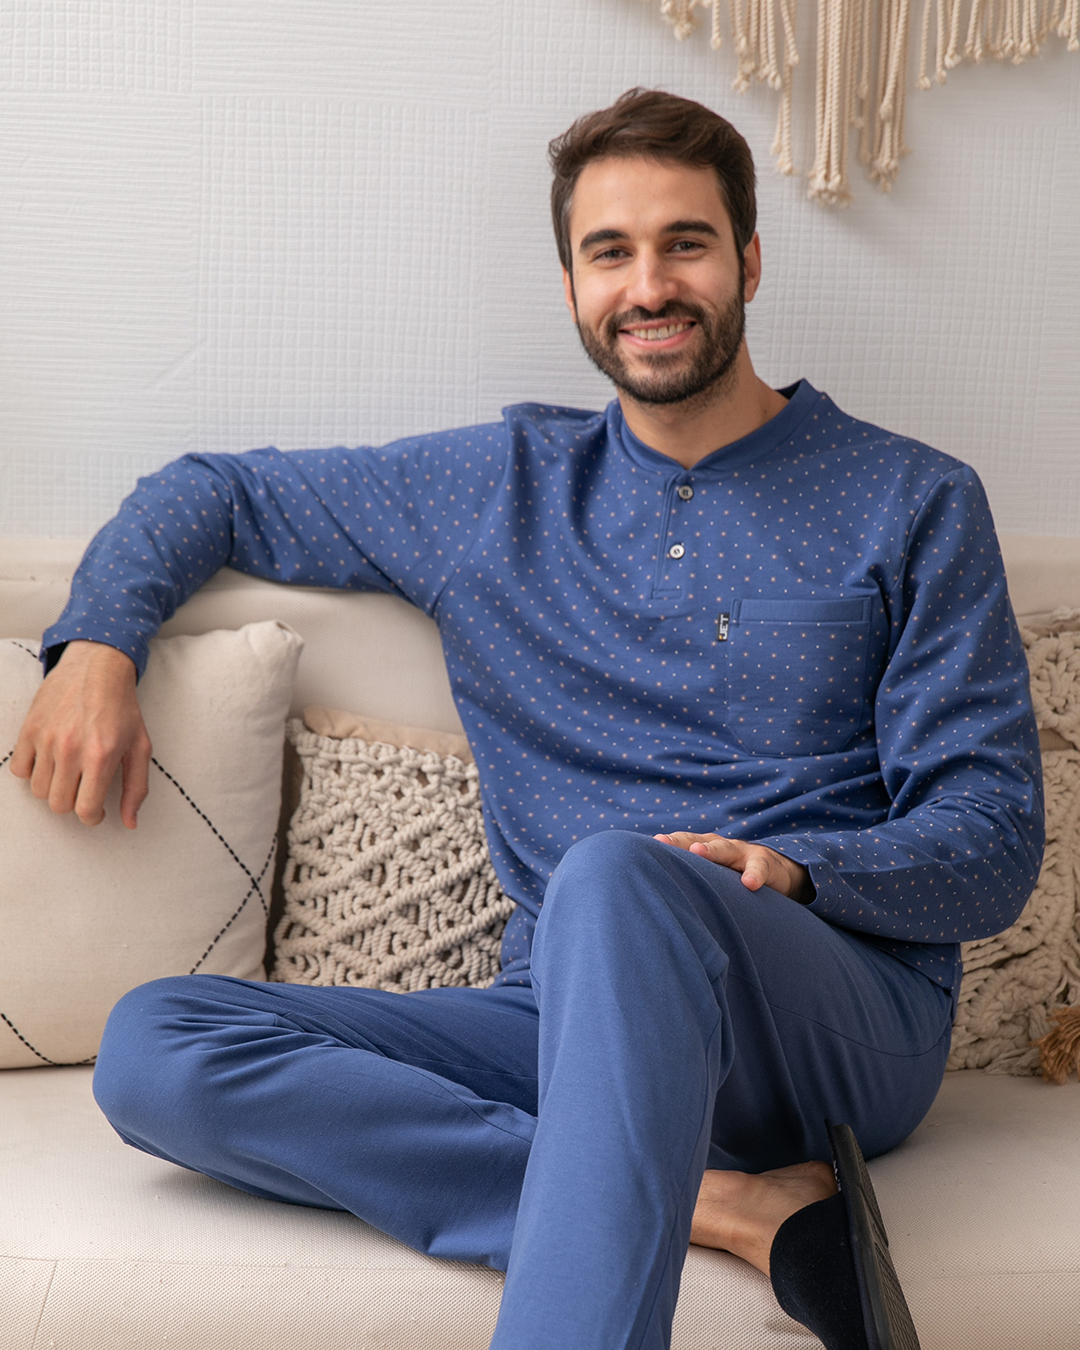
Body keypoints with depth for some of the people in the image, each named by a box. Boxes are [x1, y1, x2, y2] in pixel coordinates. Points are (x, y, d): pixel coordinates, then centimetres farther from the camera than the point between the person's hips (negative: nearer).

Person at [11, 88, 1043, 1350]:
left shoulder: (912, 504, 8)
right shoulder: (497, 488, 15)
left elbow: (993, 843, 3)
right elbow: (216, 491, 23)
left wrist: (792, 868, -17)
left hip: (846, 1014, -4)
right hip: (573, 1011, 4)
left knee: (617, 877, -38)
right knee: (153, 1046, -20)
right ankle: (735, 1206, -24)